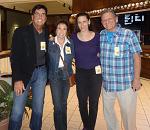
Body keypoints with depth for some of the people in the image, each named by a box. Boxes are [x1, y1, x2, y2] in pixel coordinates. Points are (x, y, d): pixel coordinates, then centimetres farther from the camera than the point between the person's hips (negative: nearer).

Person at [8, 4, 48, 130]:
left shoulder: (48, 34, 6)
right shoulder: (21, 32, -6)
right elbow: (15, 57, -11)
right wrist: (17, 79, -17)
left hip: (42, 72, 4)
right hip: (24, 72, -3)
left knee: (38, 108, 13)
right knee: (17, 110, -3)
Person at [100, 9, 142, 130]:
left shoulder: (129, 34, -9)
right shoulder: (101, 35, 5)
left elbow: (137, 56, -7)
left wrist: (136, 79, -9)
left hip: (126, 84, -4)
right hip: (106, 83, 5)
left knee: (128, 113, 7)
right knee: (107, 111, 20)